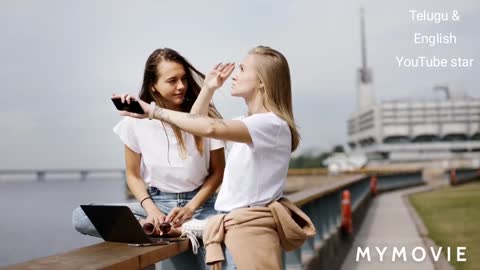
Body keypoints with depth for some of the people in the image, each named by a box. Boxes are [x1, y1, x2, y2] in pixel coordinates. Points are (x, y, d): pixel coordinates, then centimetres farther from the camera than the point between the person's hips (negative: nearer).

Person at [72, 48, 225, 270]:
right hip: (156, 202, 3)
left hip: (199, 204, -3)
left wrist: (190, 208, -13)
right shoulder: (136, 121, -5)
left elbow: (217, 172, 1)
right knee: (81, 216, -23)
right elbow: (133, 176, 5)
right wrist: (150, 209, -13)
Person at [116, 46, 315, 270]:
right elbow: (196, 123, 26)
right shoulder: (250, 123, 17)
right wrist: (209, 88, 17)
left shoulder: (272, 124, -16)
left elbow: (211, 128, -32)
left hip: (250, 230, -9)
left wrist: (154, 111, -26)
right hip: (232, 228, 9)